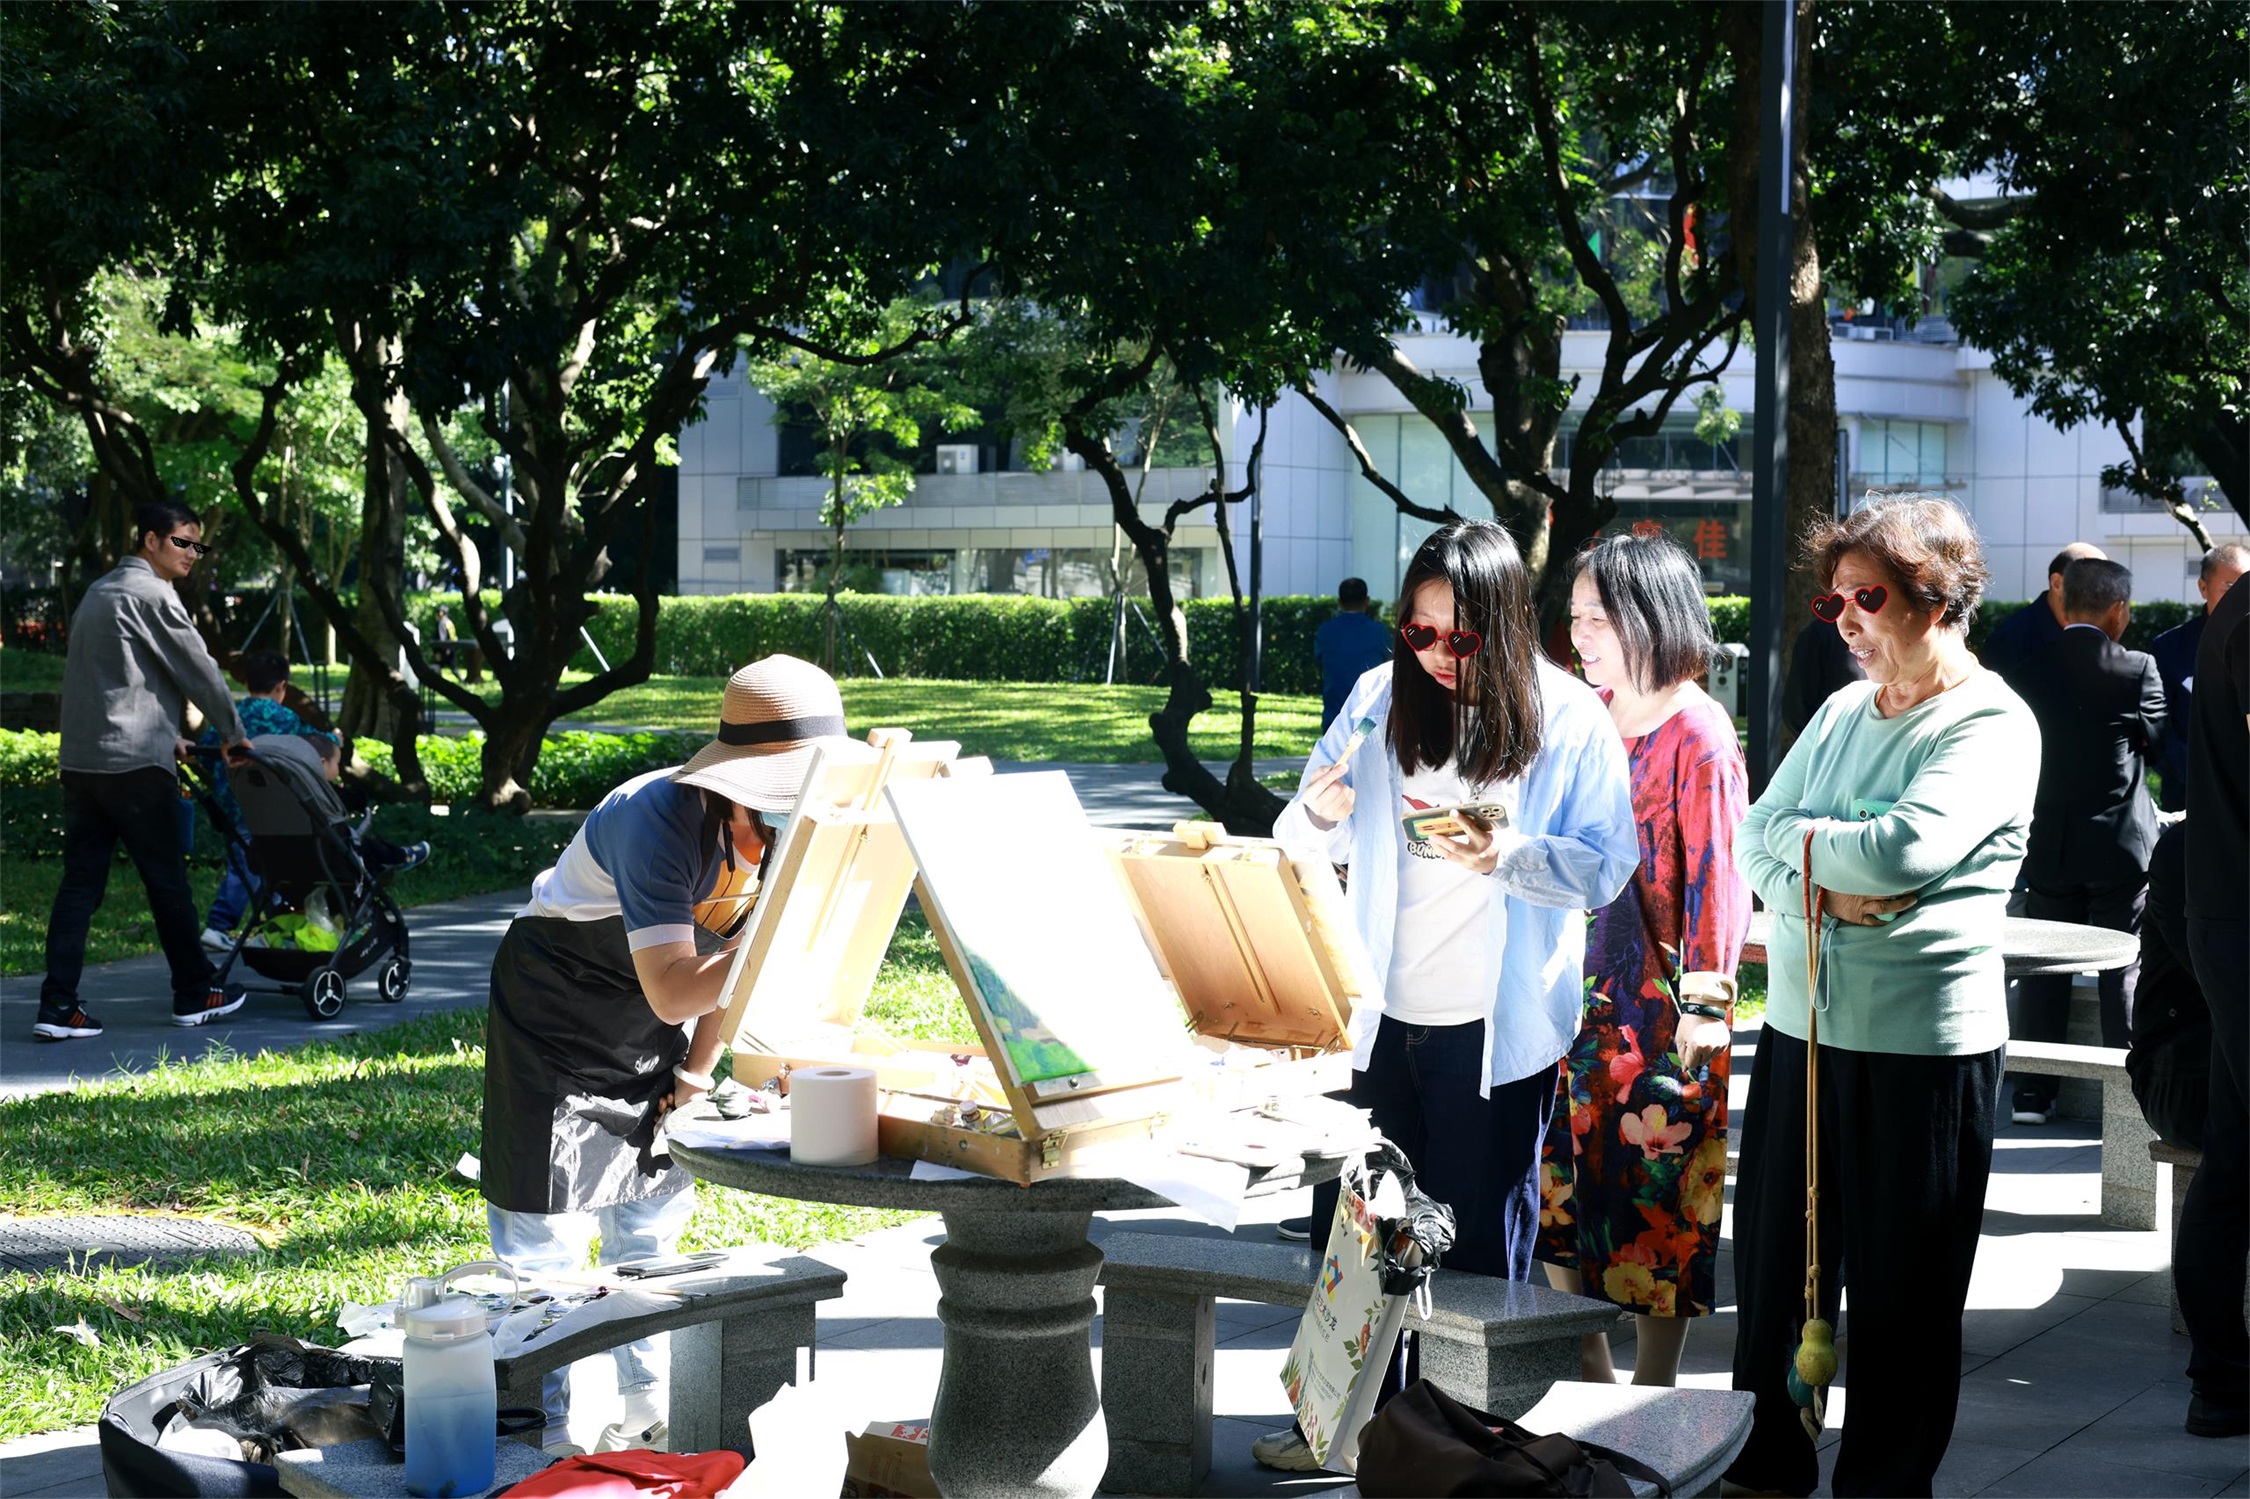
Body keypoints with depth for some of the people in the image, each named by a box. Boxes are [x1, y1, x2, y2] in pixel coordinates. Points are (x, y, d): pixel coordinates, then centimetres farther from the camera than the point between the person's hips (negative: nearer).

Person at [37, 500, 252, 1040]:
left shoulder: (100, 591, 21)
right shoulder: (151, 595, -9)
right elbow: (199, 670, -5)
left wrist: (167, 737, 27)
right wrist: (233, 732, 8)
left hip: (79, 759, 8)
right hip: (133, 762, -8)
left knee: (80, 881, 3)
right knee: (167, 880, 4)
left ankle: (58, 1006, -5)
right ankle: (194, 996, 14)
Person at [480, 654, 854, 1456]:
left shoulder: (784, 828, -14)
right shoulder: (660, 820, -36)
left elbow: (730, 955, 3)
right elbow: (673, 992, -41)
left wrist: (696, 1073, 5)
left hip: (648, 1029, 7)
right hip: (555, 1007, -7)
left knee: (656, 1207, 12)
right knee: (546, 1222, -6)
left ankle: (647, 1410, 25)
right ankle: (542, 1434, 4)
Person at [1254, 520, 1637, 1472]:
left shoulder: (1568, 719, -6)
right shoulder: (1378, 698, 2)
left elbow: (1607, 867, -9)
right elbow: (1305, 850, 6)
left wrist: (1510, 856, -25)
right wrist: (1317, 814, -17)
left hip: (1495, 1025, -3)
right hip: (1378, 1010, 3)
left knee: (1481, 1233, 9)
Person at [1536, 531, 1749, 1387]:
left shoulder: (1697, 733, -13)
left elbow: (1718, 872, -14)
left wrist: (1705, 1002, -15)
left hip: (1659, 1001, -7)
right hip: (1578, 986, 7)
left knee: (1655, 1193, 2)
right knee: (1561, 1182, 10)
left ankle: (1652, 1398, 14)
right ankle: (1590, 1383, 23)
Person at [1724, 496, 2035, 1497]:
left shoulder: (1994, 725, -9)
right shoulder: (1841, 713, 11)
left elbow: (1906, 848, -22)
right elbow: (1753, 844, 7)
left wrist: (1797, 834, -5)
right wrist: (1822, 888, -13)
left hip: (1924, 1041, -6)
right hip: (1801, 1027, 6)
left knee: (1900, 1290, 5)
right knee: (1773, 1263, 13)